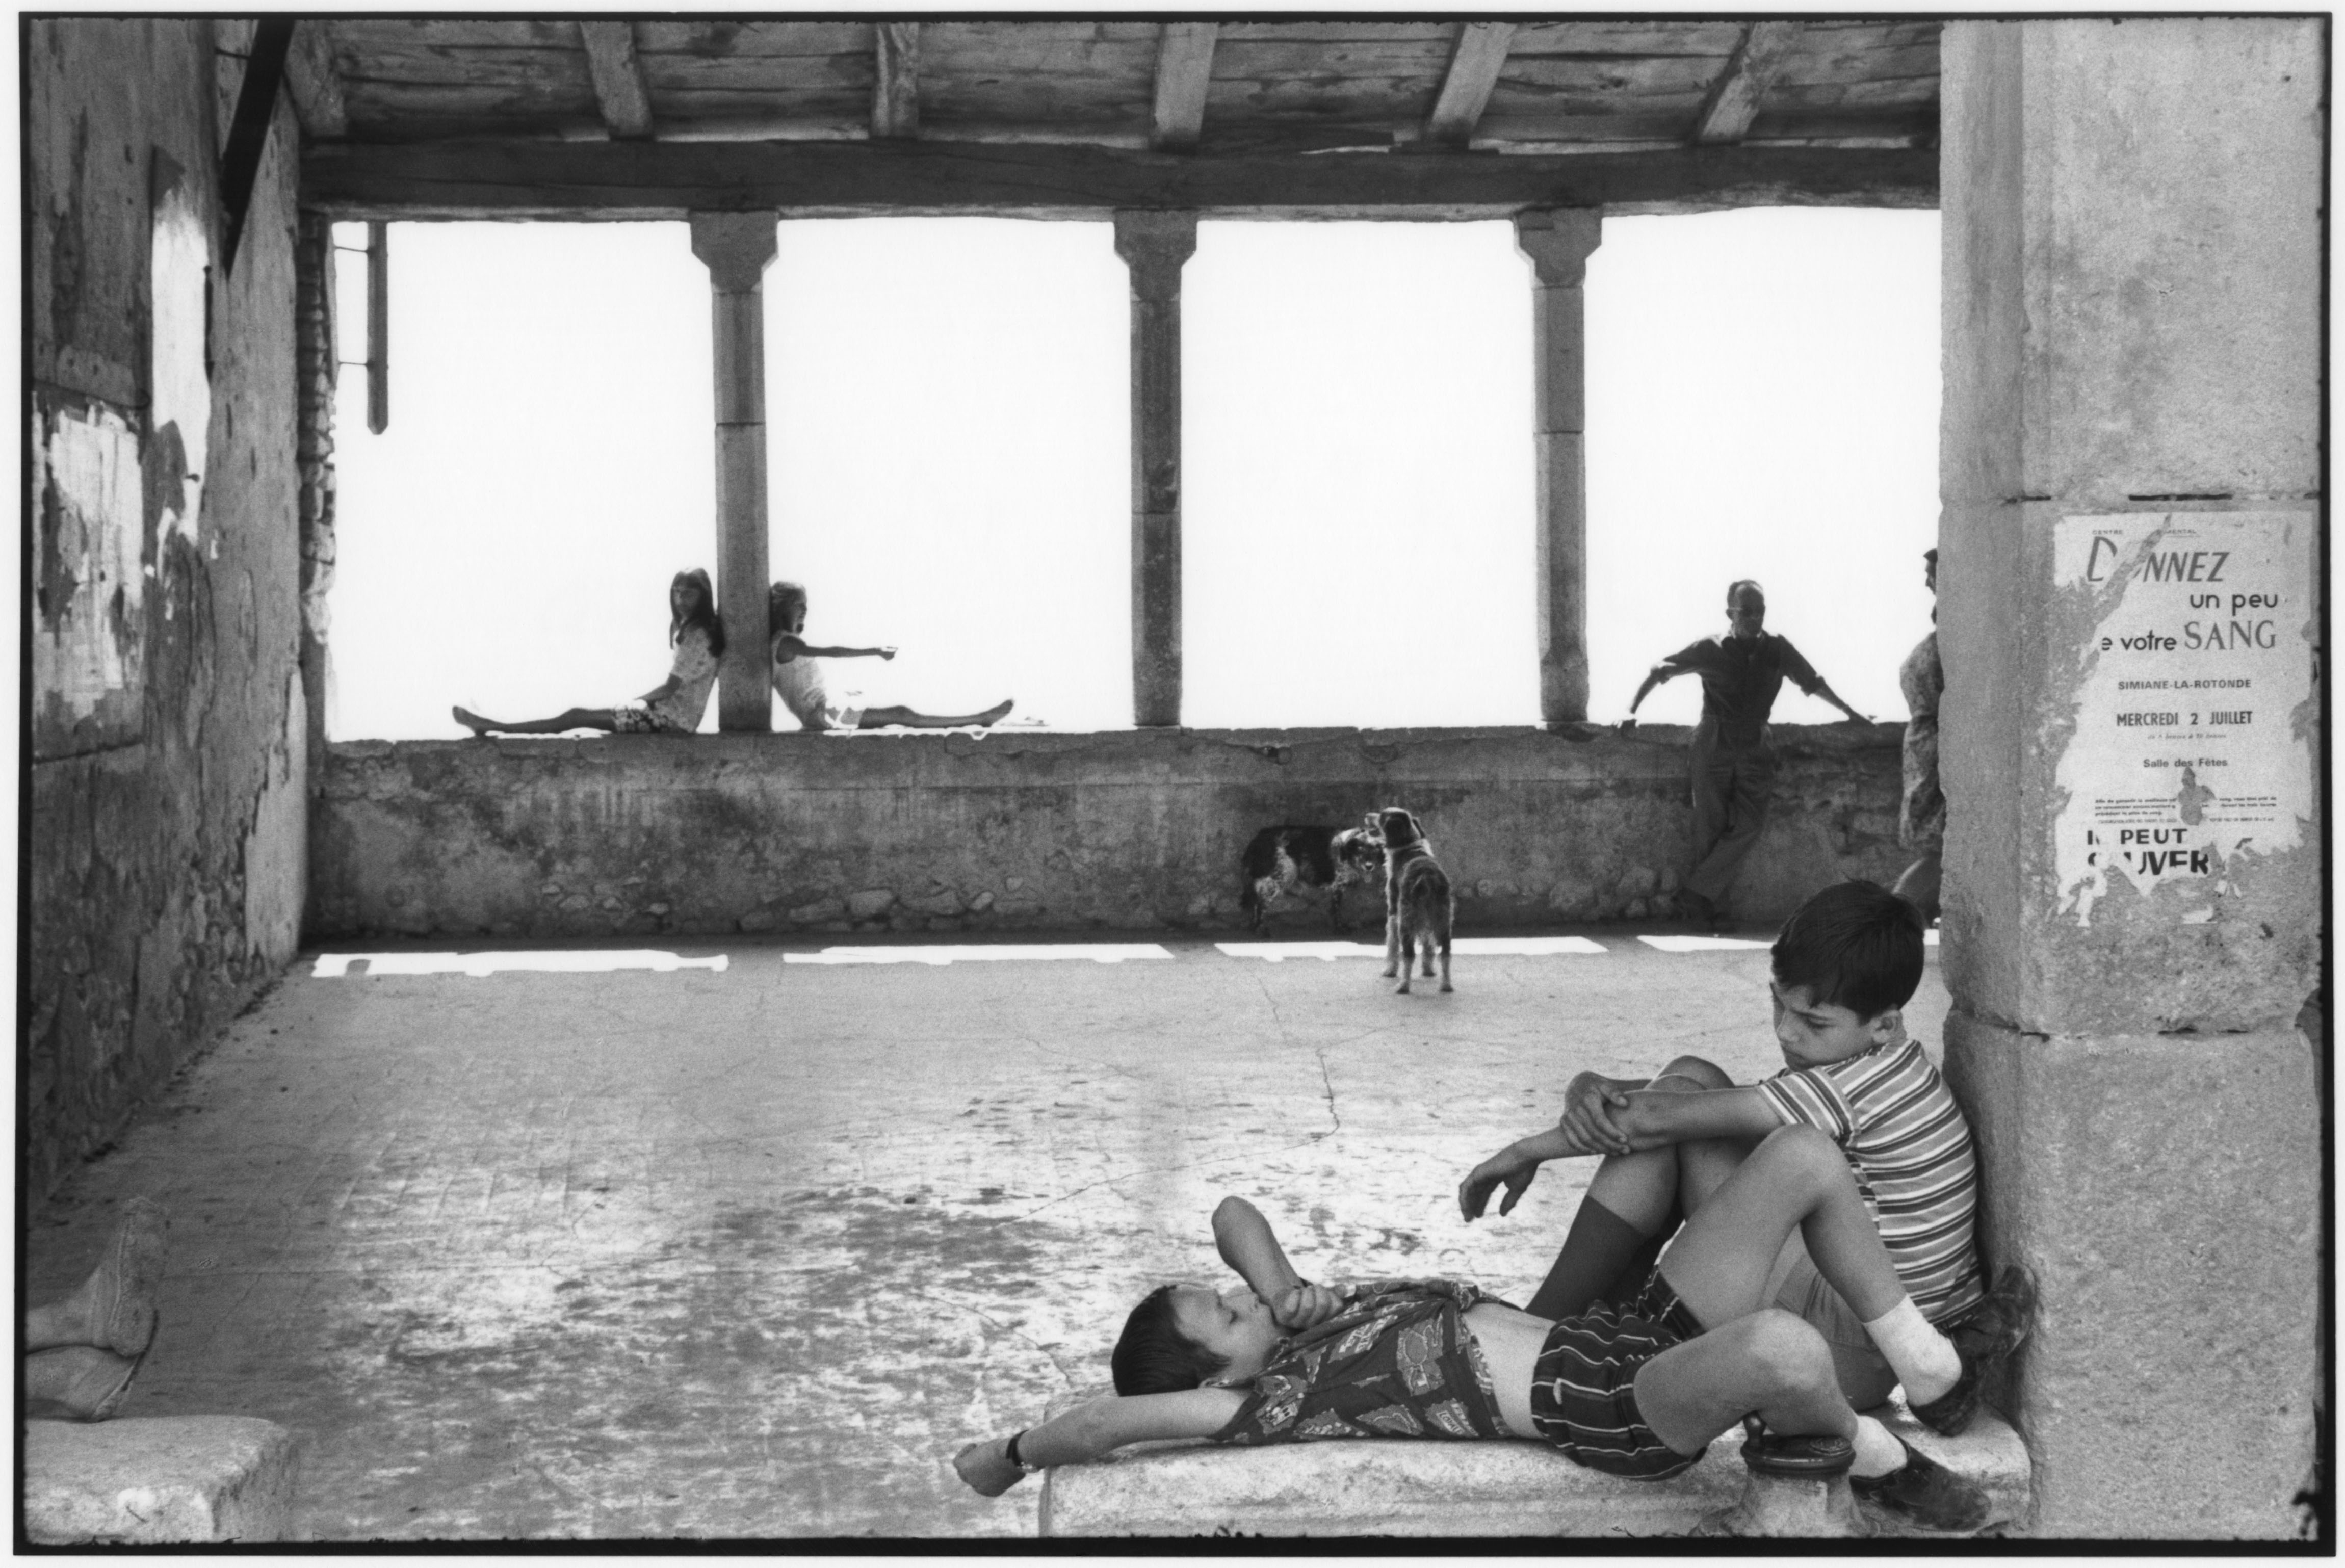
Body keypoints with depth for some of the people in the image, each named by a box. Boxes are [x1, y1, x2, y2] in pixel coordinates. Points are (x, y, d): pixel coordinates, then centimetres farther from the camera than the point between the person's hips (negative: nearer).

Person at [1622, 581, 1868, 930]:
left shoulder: (1777, 649, 4)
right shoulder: (1710, 650, -2)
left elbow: (1812, 682, 20)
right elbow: (1659, 672, 6)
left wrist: (1848, 711, 25)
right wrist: (1631, 711, -2)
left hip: (1755, 748, 2)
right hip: (1713, 746, -2)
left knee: (1749, 825, -14)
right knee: (1711, 829, -4)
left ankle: (1696, 894, -11)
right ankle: (1714, 910, 1)